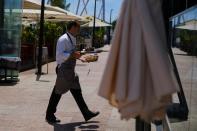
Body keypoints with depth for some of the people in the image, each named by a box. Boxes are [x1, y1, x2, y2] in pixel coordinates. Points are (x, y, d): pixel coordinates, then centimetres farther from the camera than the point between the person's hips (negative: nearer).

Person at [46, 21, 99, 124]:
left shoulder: (72, 39, 14)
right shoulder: (63, 39, -17)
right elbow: (59, 55, -26)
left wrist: (79, 57, 11)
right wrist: (72, 55, -32)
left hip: (70, 71, 10)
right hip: (63, 70, -10)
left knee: (77, 92, 13)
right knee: (57, 93, 1)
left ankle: (86, 114, 19)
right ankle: (49, 116, 14)